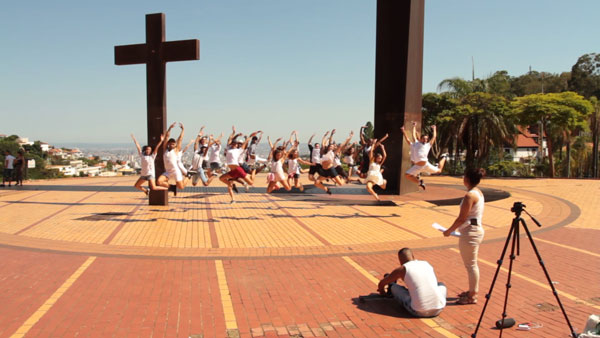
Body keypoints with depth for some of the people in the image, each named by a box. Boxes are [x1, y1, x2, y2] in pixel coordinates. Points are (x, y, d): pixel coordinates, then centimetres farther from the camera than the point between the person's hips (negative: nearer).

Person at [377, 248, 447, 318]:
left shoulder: (402, 269, 4)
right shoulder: (427, 264, 17)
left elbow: (382, 283, 18)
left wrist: (382, 291, 42)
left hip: (418, 312, -3)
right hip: (438, 310, 3)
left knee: (394, 287, 20)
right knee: (441, 285, 34)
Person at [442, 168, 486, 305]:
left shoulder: (470, 196, -21)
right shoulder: (479, 193, 9)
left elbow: (462, 218, -21)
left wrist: (449, 231, -9)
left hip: (470, 233, -10)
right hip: (477, 229, 10)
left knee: (470, 265, 1)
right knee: (471, 264, 20)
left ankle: (472, 296, 11)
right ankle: (472, 291, 31)